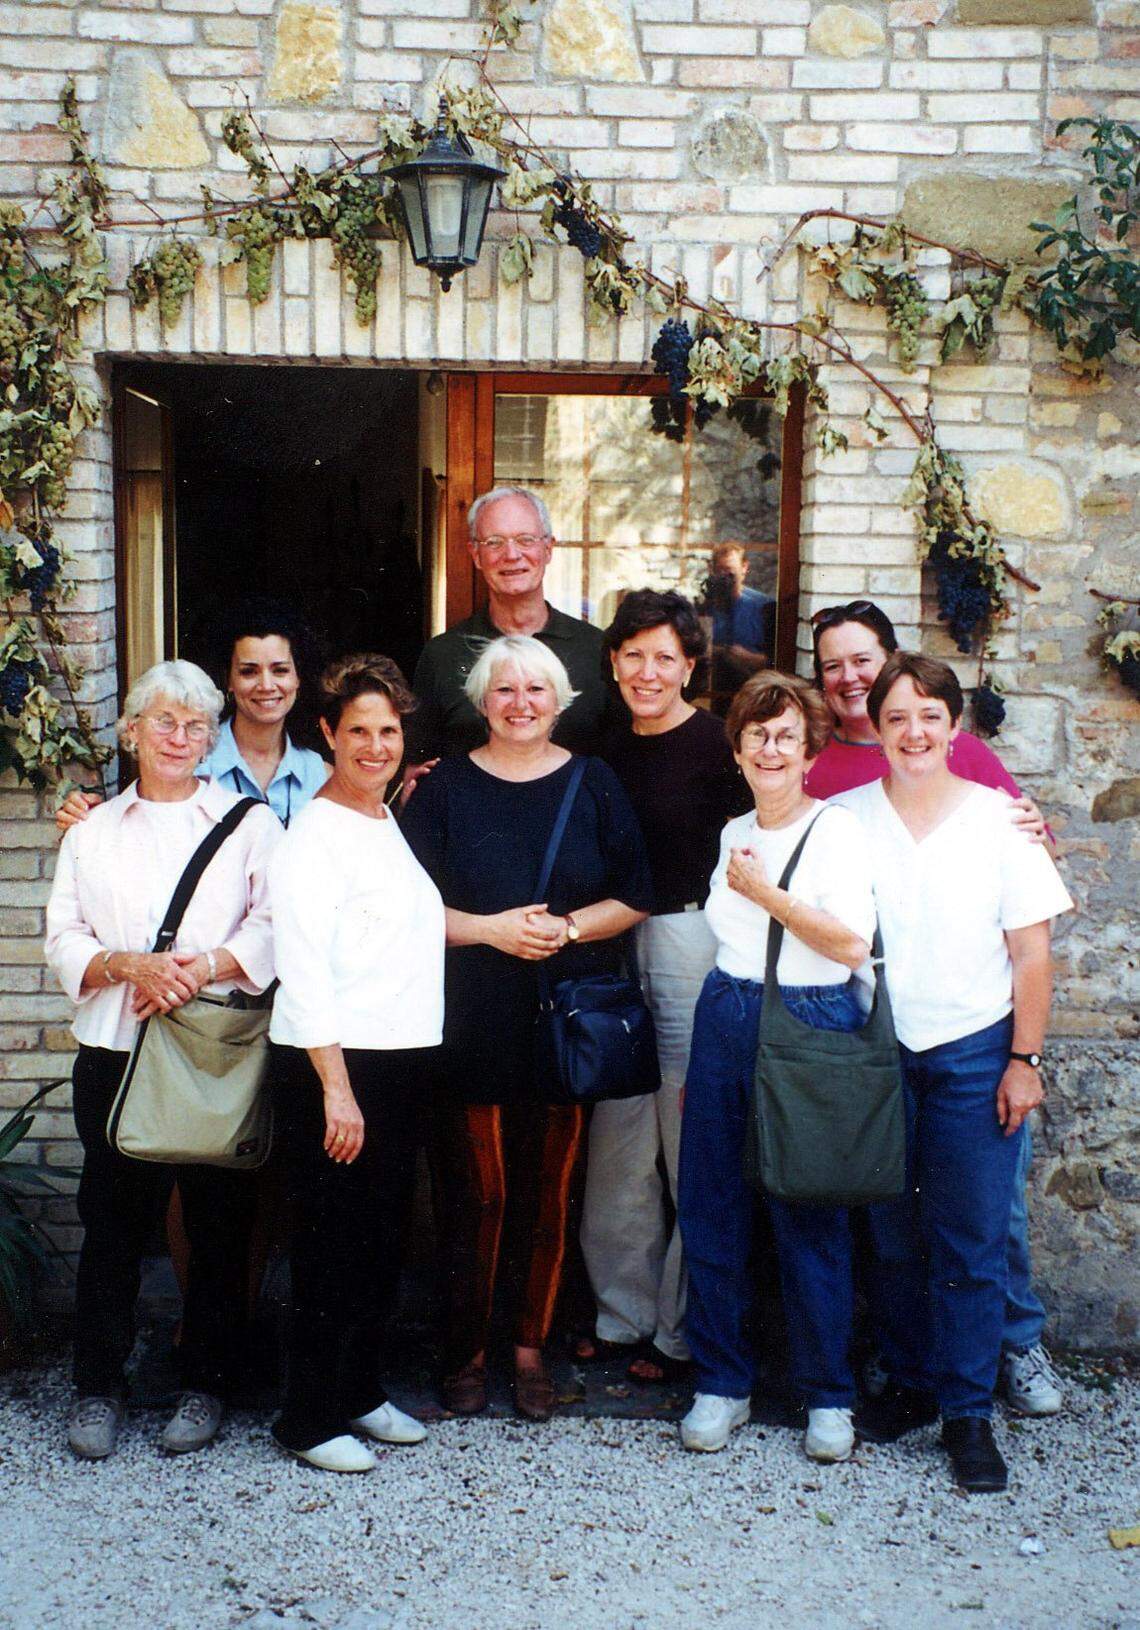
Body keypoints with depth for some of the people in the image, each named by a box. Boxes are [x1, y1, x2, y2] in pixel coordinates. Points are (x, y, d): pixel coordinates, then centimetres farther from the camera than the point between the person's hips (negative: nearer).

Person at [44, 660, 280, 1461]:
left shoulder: (249, 822, 8)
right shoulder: (94, 832, 15)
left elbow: (274, 928, -3)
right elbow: (64, 940, 7)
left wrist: (199, 968, -17)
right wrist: (131, 965, -12)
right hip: (116, 1055, 2)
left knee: (220, 1223, 4)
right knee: (114, 1221, 5)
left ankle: (206, 1383, 20)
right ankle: (100, 1386, 20)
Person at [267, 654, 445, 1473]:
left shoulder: (388, 823, 14)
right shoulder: (314, 836, -12)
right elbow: (304, 972, -17)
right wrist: (335, 1088, -20)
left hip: (402, 1059, 8)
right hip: (335, 1065, -8)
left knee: (384, 1237, 15)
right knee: (332, 1245, 0)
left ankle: (360, 1390, 29)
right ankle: (311, 1417, 12)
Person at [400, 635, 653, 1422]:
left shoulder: (594, 784, 7)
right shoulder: (447, 786, 4)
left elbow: (633, 898, 5)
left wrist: (566, 928, -11)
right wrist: (491, 929, -13)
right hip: (474, 1024, -1)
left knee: (550, 1194, 6)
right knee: (478, 1194, 2)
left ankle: (531, 1349, 20)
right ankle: (467, 1350, 17)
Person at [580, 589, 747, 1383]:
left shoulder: (717, 743, -6)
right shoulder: (609, 749, 12)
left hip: (694, 943, -6)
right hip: (615, 946, 6)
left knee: (691, 1144, 0)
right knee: (617, 1143, 11)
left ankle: (682, 1332, 15)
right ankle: (622, 1315, 26)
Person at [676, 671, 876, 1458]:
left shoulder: (838, 830, -4)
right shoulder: (733, 834, 14)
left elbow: (852, 943, -15)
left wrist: (766, 892, -12)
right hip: (723, 1022, 6)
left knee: (810, 1217, 0)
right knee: (712, 1208, 7)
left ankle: (829, 1396, 16)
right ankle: (722, 1382, 21)